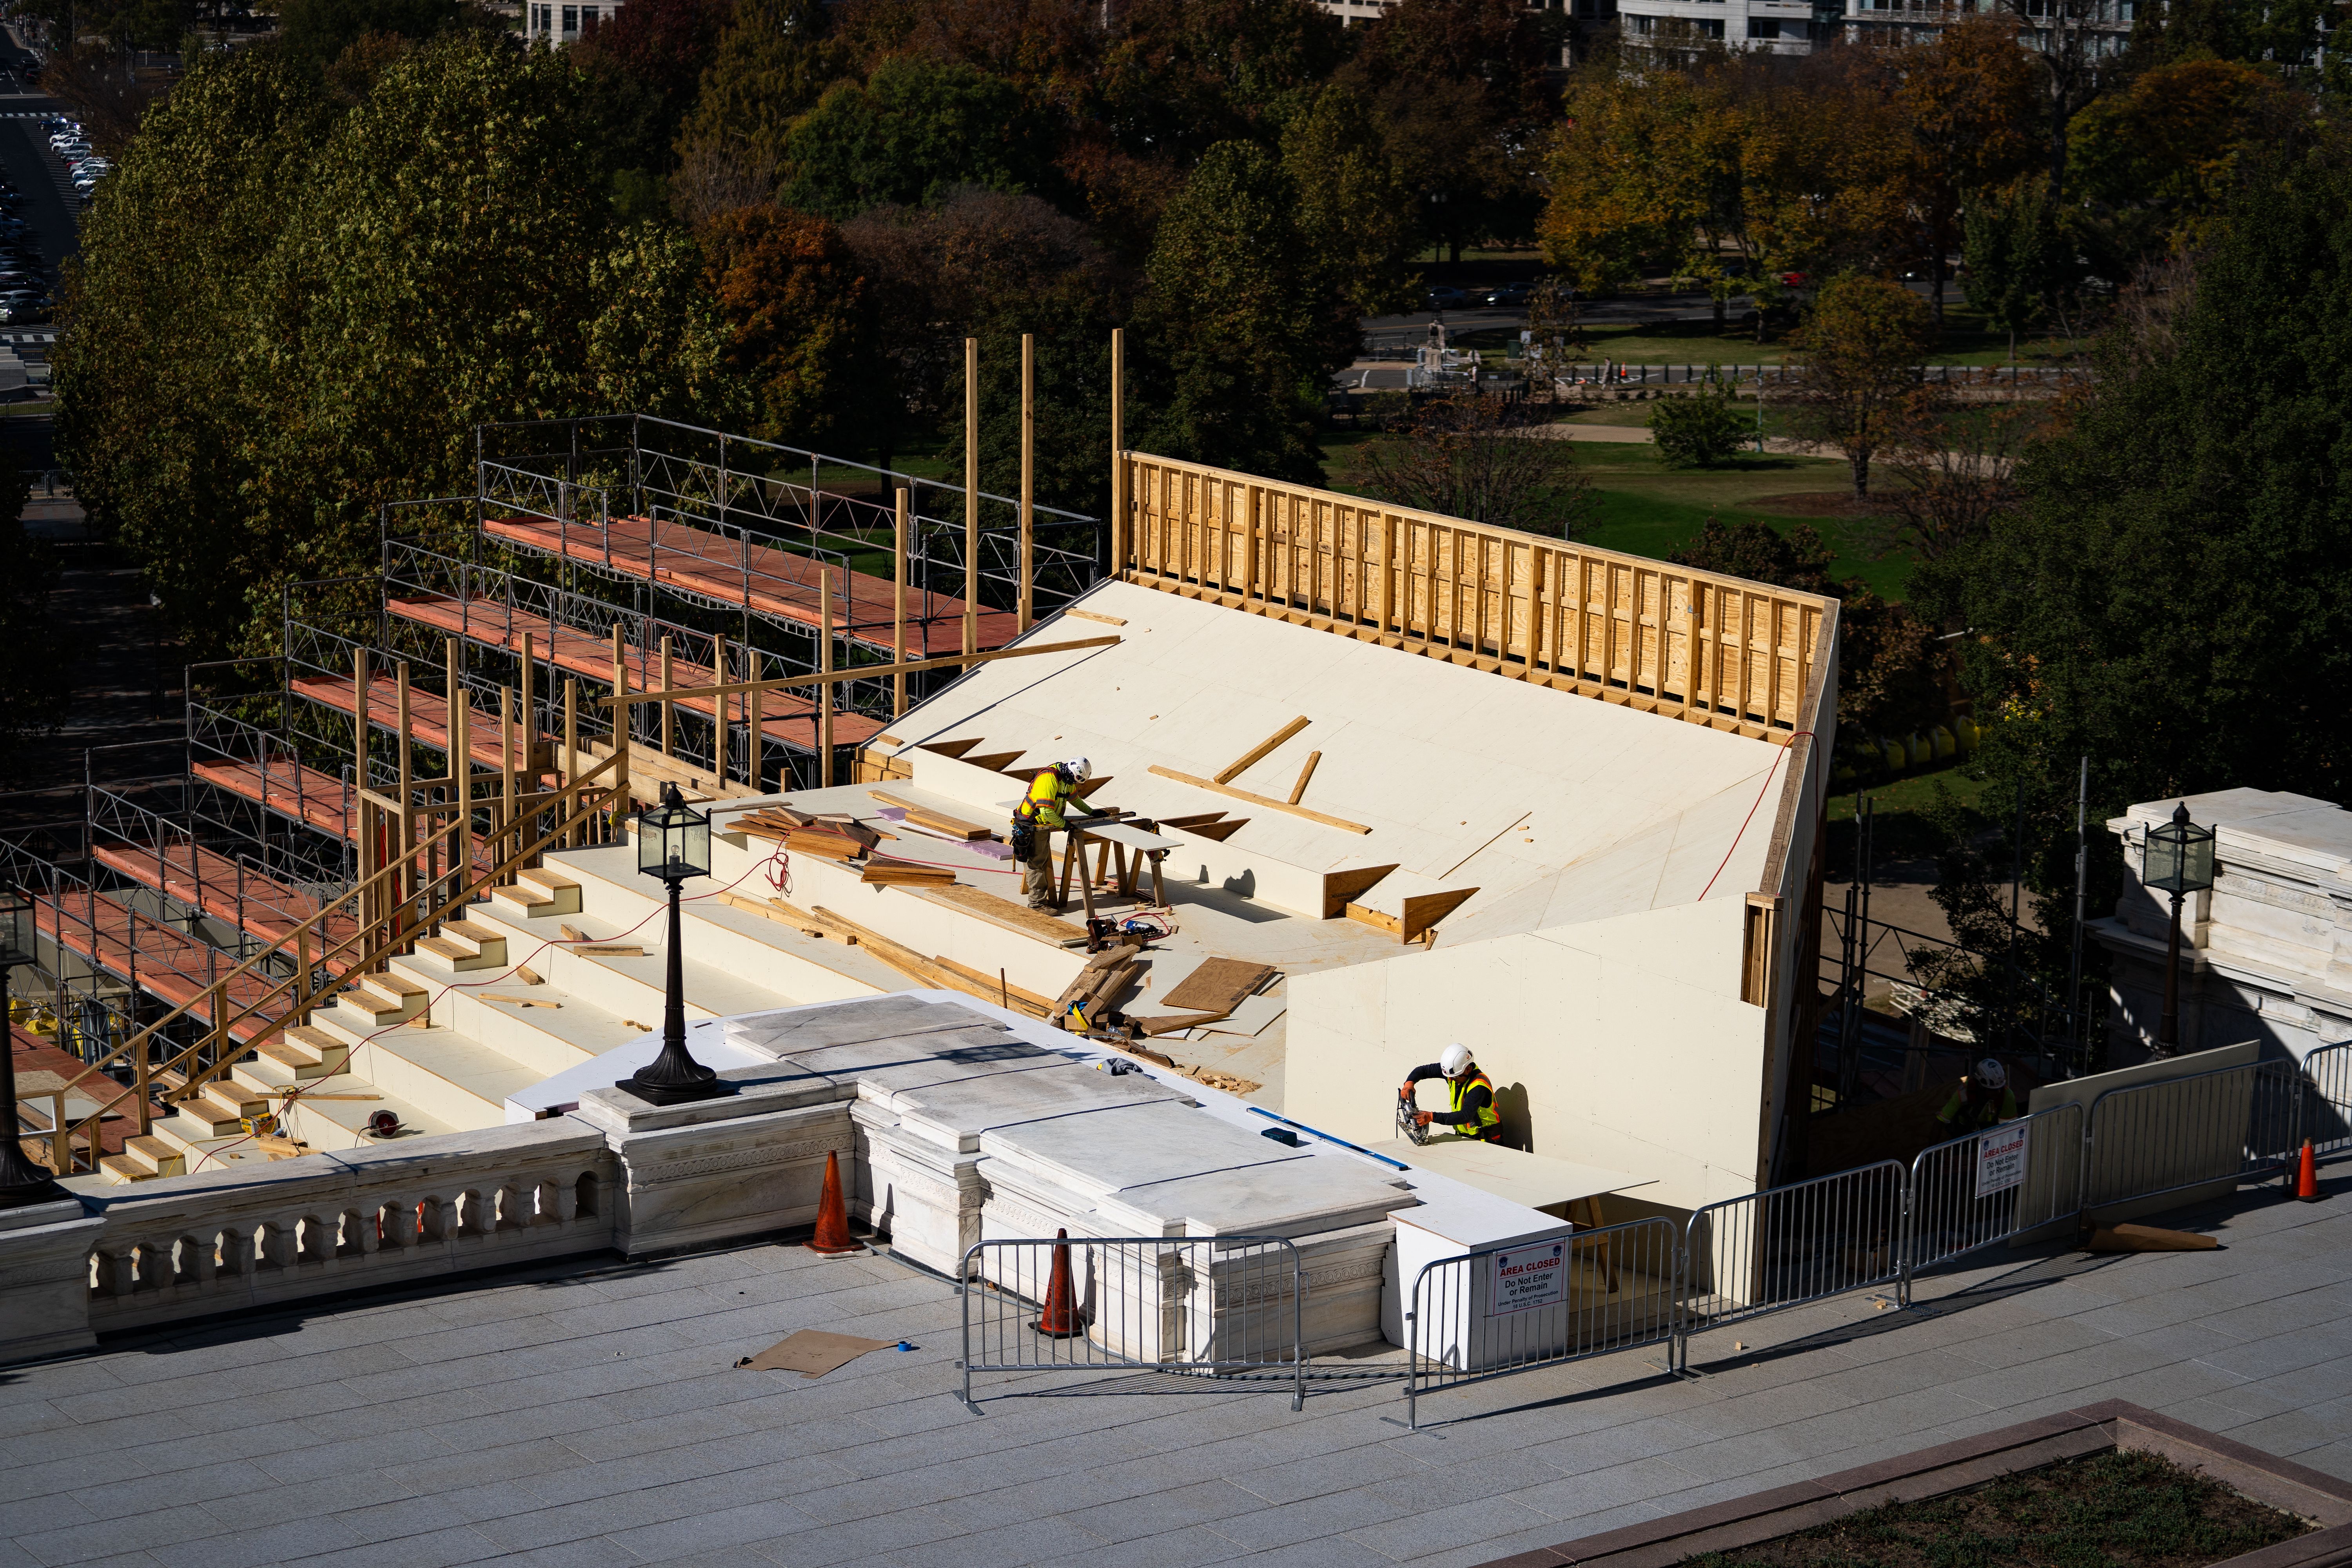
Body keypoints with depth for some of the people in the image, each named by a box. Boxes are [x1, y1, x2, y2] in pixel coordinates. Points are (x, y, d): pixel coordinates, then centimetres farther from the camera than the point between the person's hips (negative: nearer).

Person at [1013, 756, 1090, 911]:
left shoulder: (1066, 779, 3)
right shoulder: (1049, 779, -28)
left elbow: (1073, 797, 25)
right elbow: (1047, 812, -32)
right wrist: (1064, 824, -18)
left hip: (1043, 828, 10)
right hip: (1030, 828, -10)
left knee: (1045, 864, 14)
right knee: (1035, 865, -3)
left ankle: (1048, 899, 21)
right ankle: (1037, 902, 3)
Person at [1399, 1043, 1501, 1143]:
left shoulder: (1479, 1086, -25)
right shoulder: (1452, 1069, -4)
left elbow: (1466, 1116, -33)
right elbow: (1423, 1070, 7)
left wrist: (1432, 1117, -35)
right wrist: (1409, 1083, -15)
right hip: (1464, 1135, 6)